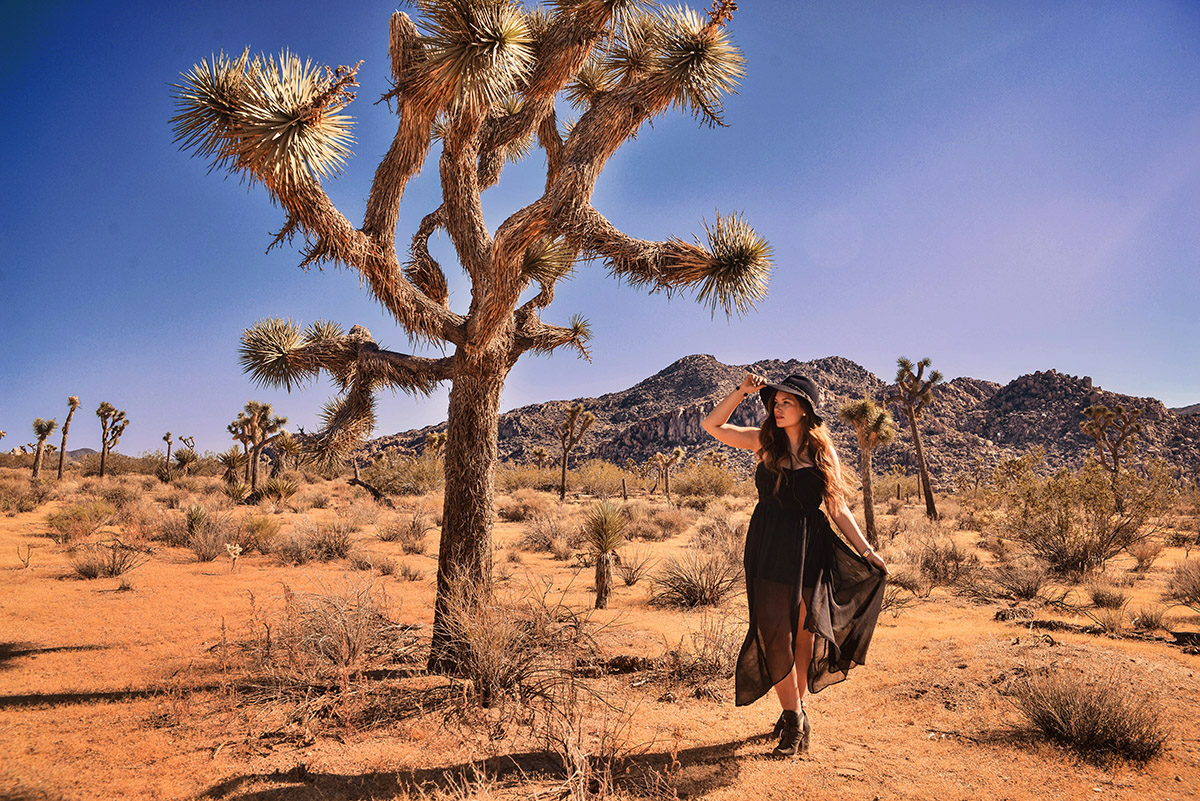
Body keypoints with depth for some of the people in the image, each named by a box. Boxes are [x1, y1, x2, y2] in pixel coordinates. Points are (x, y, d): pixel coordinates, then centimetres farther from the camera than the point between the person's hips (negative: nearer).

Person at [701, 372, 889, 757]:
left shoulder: (823, 453, 3)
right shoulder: (765, 442, 5)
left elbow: (838, 509, 6)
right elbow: (712, 425, 4)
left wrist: (866, 551, 0)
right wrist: (742, 391, -4)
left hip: (809, 551, 0)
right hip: (769, 550, 0)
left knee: (803, 633, 7)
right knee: (774, 632, -5)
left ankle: (795, 708, 26)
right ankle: (794, 718, 6)